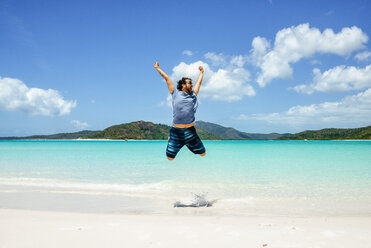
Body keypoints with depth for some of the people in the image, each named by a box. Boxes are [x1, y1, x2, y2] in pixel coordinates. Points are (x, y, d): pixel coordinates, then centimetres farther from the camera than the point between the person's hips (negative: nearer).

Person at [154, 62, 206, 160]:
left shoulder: (193, 94, 12)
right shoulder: (176, 93, 4)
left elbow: (199, 82, 27)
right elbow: (167, 78, 13)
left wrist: (201, 72, 41)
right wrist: (157, 68, 21)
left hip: (190, 131, 3)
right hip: (176, 131, -3)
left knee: (203, 153, 3)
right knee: (170, 158, 0)